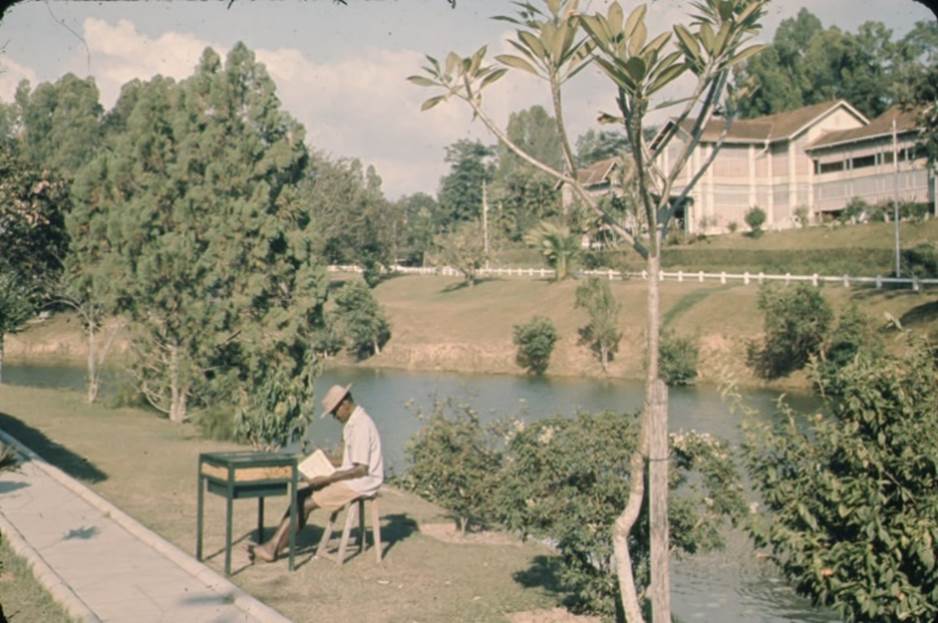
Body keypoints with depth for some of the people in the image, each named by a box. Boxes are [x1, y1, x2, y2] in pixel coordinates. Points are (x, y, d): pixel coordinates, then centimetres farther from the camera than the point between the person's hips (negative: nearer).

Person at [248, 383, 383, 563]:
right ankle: (273, 545, -10)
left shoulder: (361, 426, -20)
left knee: (306, 503, -14)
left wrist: (327, 479, -21)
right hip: (350, 477, 9)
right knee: (300, 496, -4)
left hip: (361, 482, -9)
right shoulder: (352, 422, 12)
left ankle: (274, 548, -5)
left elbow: (361, 469, -23)